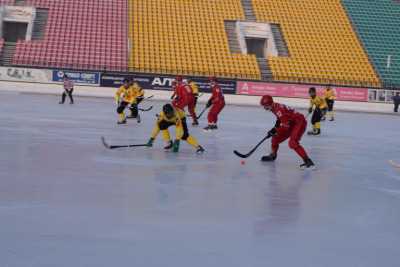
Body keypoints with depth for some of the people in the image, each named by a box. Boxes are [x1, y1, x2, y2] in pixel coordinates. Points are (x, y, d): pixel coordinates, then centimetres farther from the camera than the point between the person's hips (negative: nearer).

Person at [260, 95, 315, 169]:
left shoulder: (279, 109, -28)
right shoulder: (275, 107, 3)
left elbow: (285, 125, -28)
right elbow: (280, 119, 21)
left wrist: (275, 130, -20)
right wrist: (275, 127, 9)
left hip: (299, 122, -10)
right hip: (292, 123, 10)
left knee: (293, 143, -26)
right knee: (276, 138, 14)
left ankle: (308, 161, -29)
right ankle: (272, 155, 38)